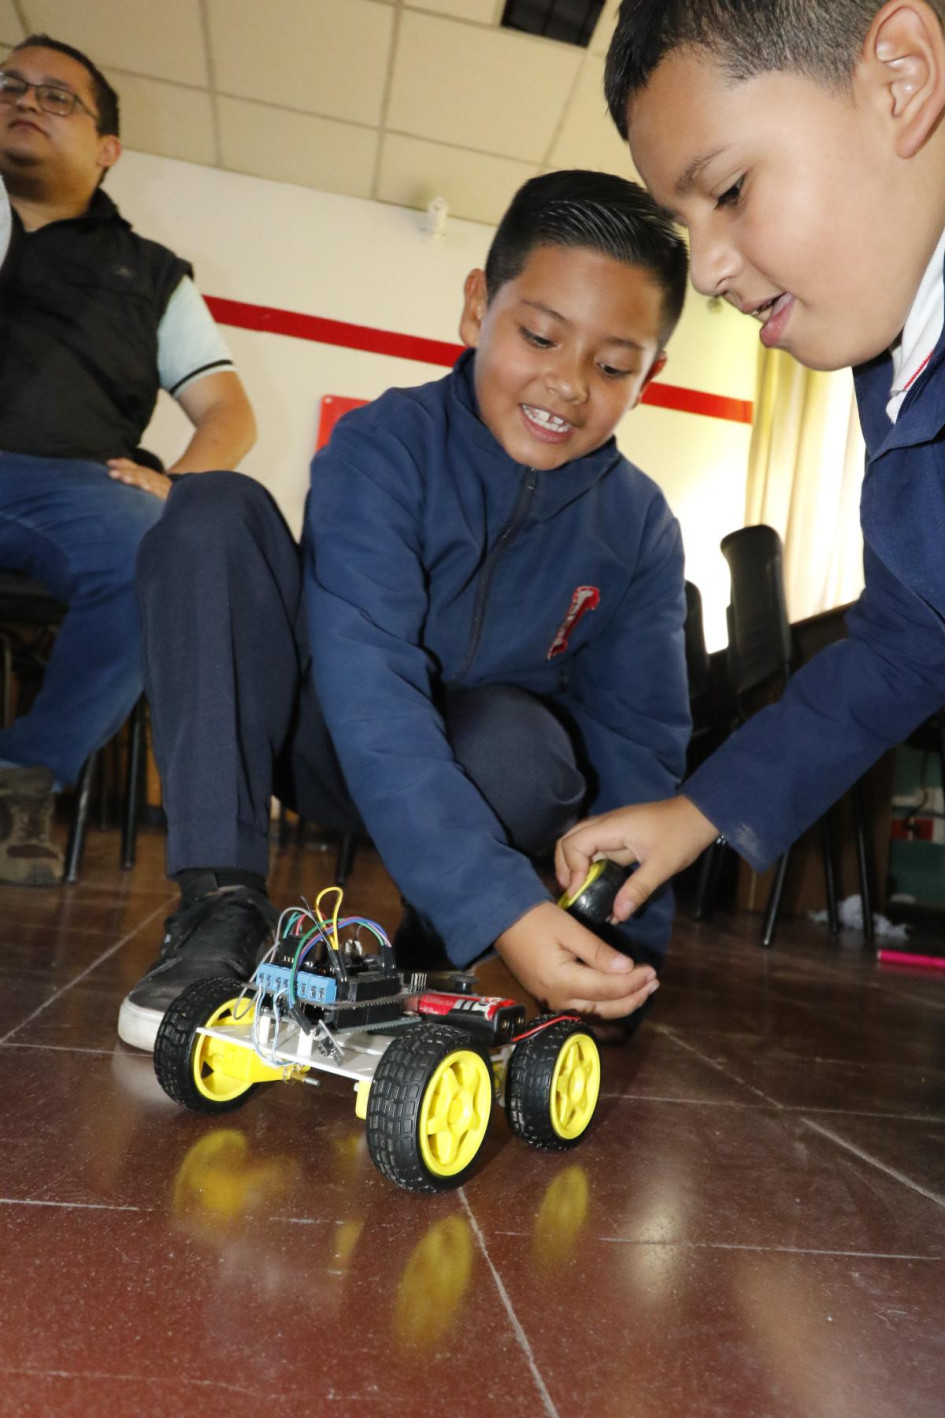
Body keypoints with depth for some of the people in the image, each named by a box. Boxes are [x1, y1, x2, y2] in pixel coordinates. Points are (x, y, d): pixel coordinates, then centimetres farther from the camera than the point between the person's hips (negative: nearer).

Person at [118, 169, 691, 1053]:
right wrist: (499, 905, -44)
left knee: (521, 736, -36)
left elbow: (638, 740, -7)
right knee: (216, 513, -24)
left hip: (475, 765, 1)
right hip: (329, 739, -1)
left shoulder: (640, 529, -10)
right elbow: (368, 688, -34)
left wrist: (631, 933, -17)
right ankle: (222, 904, -24)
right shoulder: (385, 447, -21)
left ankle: (428, 958, -6)